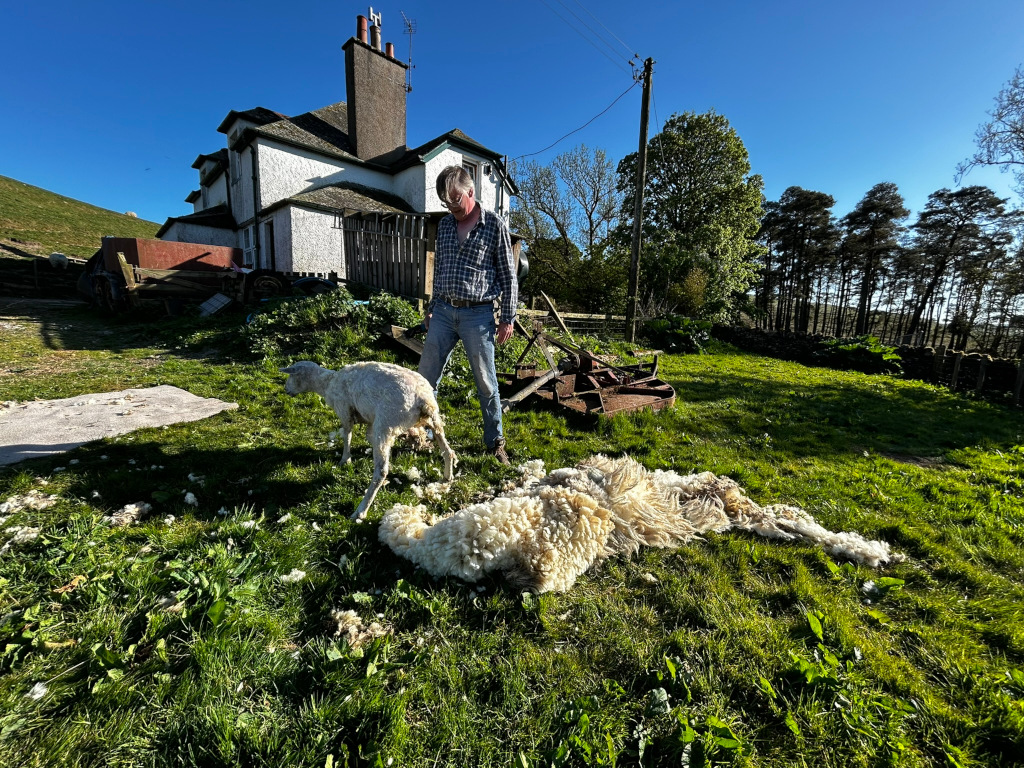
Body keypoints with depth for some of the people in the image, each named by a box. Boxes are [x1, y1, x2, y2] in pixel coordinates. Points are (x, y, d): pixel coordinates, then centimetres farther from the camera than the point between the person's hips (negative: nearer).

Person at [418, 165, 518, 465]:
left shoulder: (494, 224, -3)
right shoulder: (444, 225, 12)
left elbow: (508, 275, -2)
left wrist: (508, 318, -6)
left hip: (477, 315, -4)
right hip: (443, 312, 5)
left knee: (486, 382, 3)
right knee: (426, 376, 7)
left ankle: (495, 442, 19)